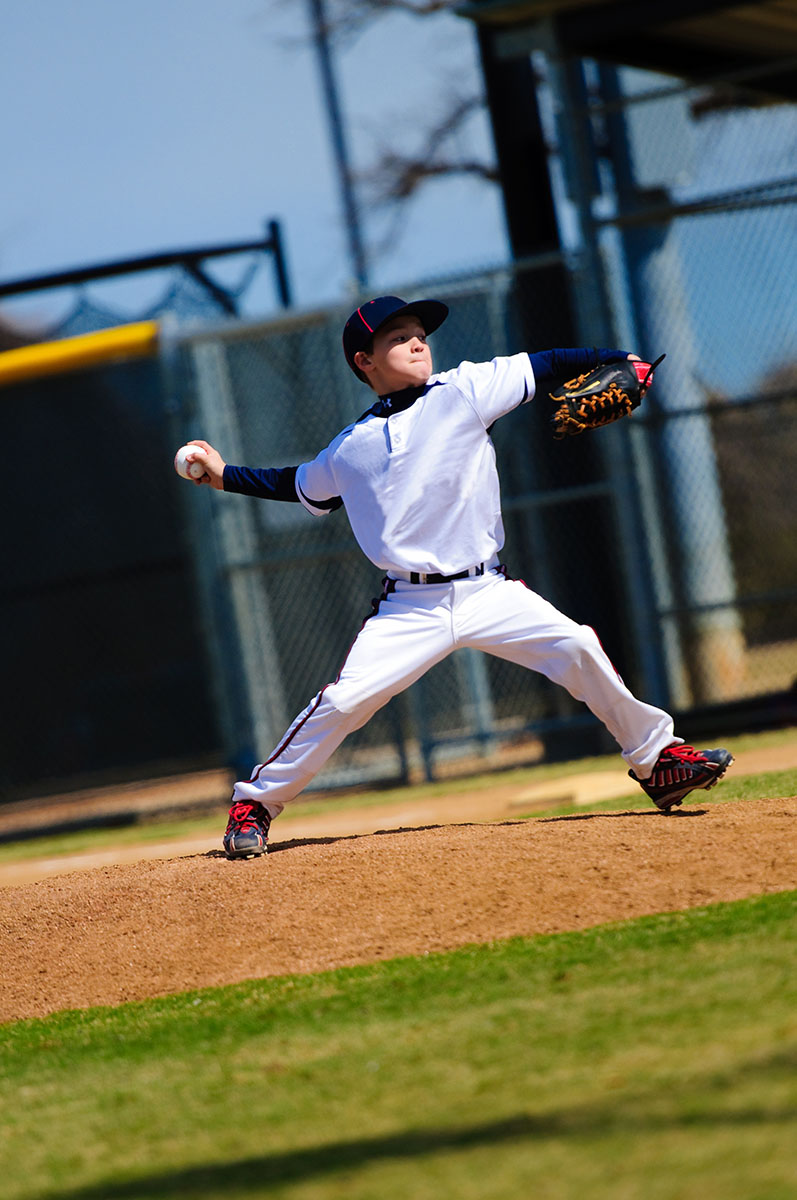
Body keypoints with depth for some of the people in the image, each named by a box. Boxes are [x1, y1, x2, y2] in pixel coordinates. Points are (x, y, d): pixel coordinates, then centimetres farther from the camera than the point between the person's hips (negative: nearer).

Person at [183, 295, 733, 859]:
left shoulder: (462, 391, 2)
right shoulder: (349, 450, 8)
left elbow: (542, 366, -3)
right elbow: (300, 486, 26)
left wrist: (618, 360, -14)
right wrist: (225, 475, 19)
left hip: (487, 593, 0)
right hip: (411, 609, 0)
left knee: (577, 648, -15)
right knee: (345, 701, -13)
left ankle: (655, 757, 3)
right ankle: (255, 803, 2)